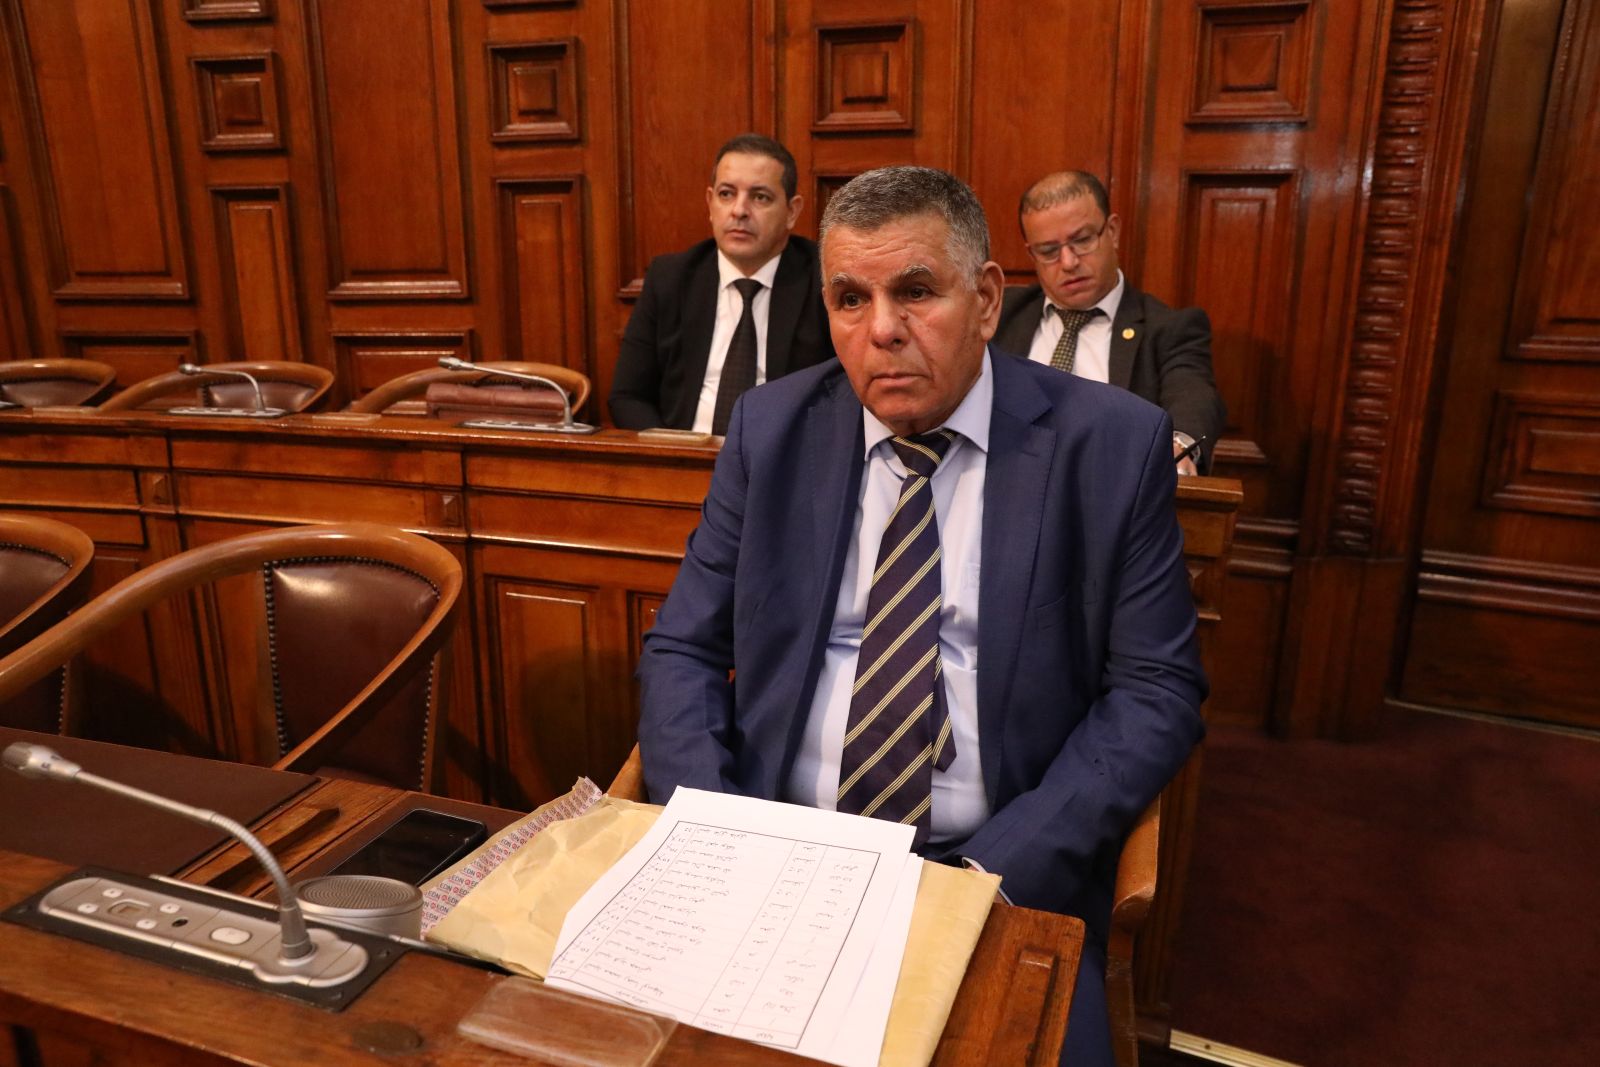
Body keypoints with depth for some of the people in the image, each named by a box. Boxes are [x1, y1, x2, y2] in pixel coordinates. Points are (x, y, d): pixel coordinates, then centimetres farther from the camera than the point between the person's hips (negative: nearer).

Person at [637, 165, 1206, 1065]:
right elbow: (682, 650, 4)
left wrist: (998, 869, -14)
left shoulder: (1113, 445, -4)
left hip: (1005, 868, 0)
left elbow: (1155, 691, -3)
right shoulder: (772, 429, 1)